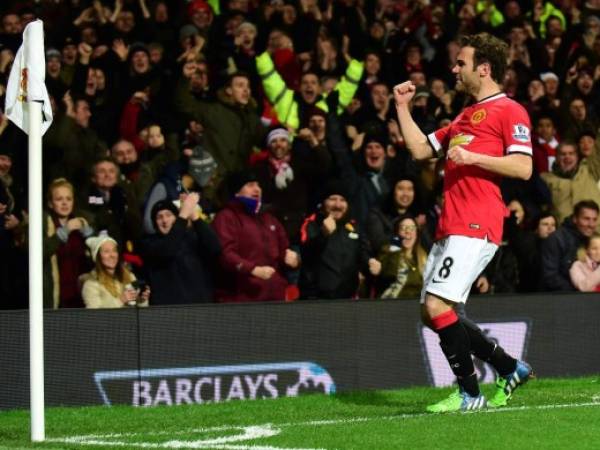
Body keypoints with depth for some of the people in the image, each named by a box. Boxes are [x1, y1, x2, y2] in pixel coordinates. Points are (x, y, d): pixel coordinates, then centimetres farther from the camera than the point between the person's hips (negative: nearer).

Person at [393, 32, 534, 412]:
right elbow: (420, 149, 28)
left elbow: (523, 167, -13)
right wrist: (403, 107, 26)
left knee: (437, 305, -18)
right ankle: (511, 369, 15)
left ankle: (470, 394, -9)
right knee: (431, 314, 7)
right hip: (450, 225, 10)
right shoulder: (465, 116, 26)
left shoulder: (509, 111, -3)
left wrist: (473, 157, -17)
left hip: (476, 226, -10)